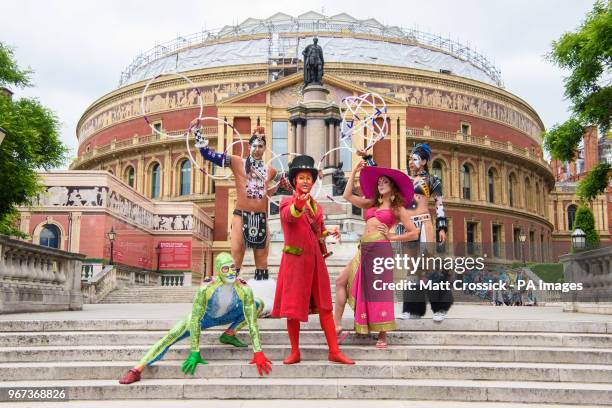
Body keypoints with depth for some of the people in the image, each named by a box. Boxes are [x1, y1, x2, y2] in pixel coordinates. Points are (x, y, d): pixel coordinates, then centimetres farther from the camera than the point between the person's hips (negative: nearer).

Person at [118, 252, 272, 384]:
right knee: (172, 336, -22)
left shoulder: (244, 289, -31)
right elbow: (195, 320, -32)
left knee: (259, 304, -14)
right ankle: (137, 370, -20)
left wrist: (258, 353, -29)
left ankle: (229, 334, -3)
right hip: (204, 316, -3)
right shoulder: (206, 289, -37)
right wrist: (194, 353, -31)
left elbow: (252, 322, -26)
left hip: (226, 316, 3)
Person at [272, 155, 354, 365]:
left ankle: (334, 351, 11)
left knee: (325, 306, 5)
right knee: (293, 308, 2)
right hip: (295, 259, -5)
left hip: (316, 260, 5)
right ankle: (295, 352, 15)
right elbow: (289, 216, -29)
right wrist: (298, 205, -52)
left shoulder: (316, 206, 13)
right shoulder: (287, 202, -4)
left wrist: (329, 233, 4)